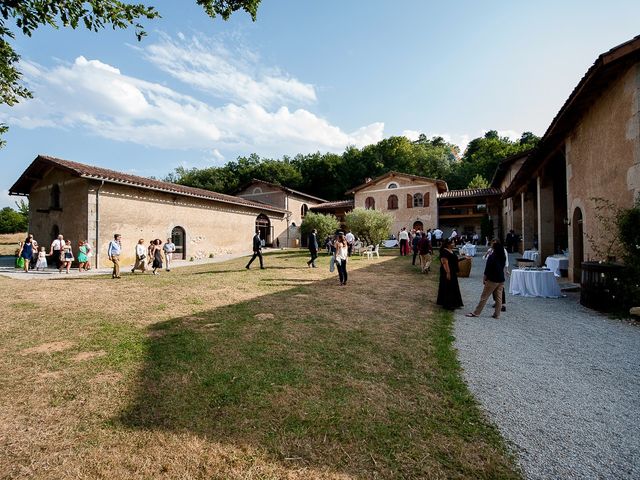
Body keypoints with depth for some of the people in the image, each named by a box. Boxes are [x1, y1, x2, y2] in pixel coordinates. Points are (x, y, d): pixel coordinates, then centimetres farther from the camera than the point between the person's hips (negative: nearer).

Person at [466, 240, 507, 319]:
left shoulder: (492, 257, -15)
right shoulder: (503, 257, 3)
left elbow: (487, 269, -13)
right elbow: (503, 267, 13)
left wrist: (484, 279, -4)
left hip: (492, 280, -6)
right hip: (501, 280, 6)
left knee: (484, 297, 0)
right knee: (499, 297, 10)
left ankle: (476, 313, 6)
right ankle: (497, 314, 16)